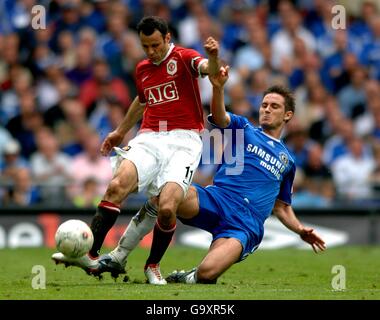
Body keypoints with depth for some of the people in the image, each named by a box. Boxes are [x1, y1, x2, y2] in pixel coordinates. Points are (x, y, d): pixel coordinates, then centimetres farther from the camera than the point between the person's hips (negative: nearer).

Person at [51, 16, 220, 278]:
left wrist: (213, 57, -47)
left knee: (167, 208, -22)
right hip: (149, 139, 5)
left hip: (183, 141, -5)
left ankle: (153, 266, 3)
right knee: (116, 186, -23)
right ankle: (90, 256, -22)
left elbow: (209, 68, -23)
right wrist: (121, 132, 46)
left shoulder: (183, 58, -1)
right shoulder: (142, 69, 18)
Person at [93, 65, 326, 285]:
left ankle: (189, 278, 7)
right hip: (216, 200, -1)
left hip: (245, 225, 1)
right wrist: (218, 88, -27)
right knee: (163, 195, -34)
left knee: (207, 273, -30)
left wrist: (300, 230, 14)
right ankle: (118, 257, -20)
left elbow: (281, 207, 33)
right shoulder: (243, 129, 17)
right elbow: (219, 117, -6)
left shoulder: (287, 161, 26)